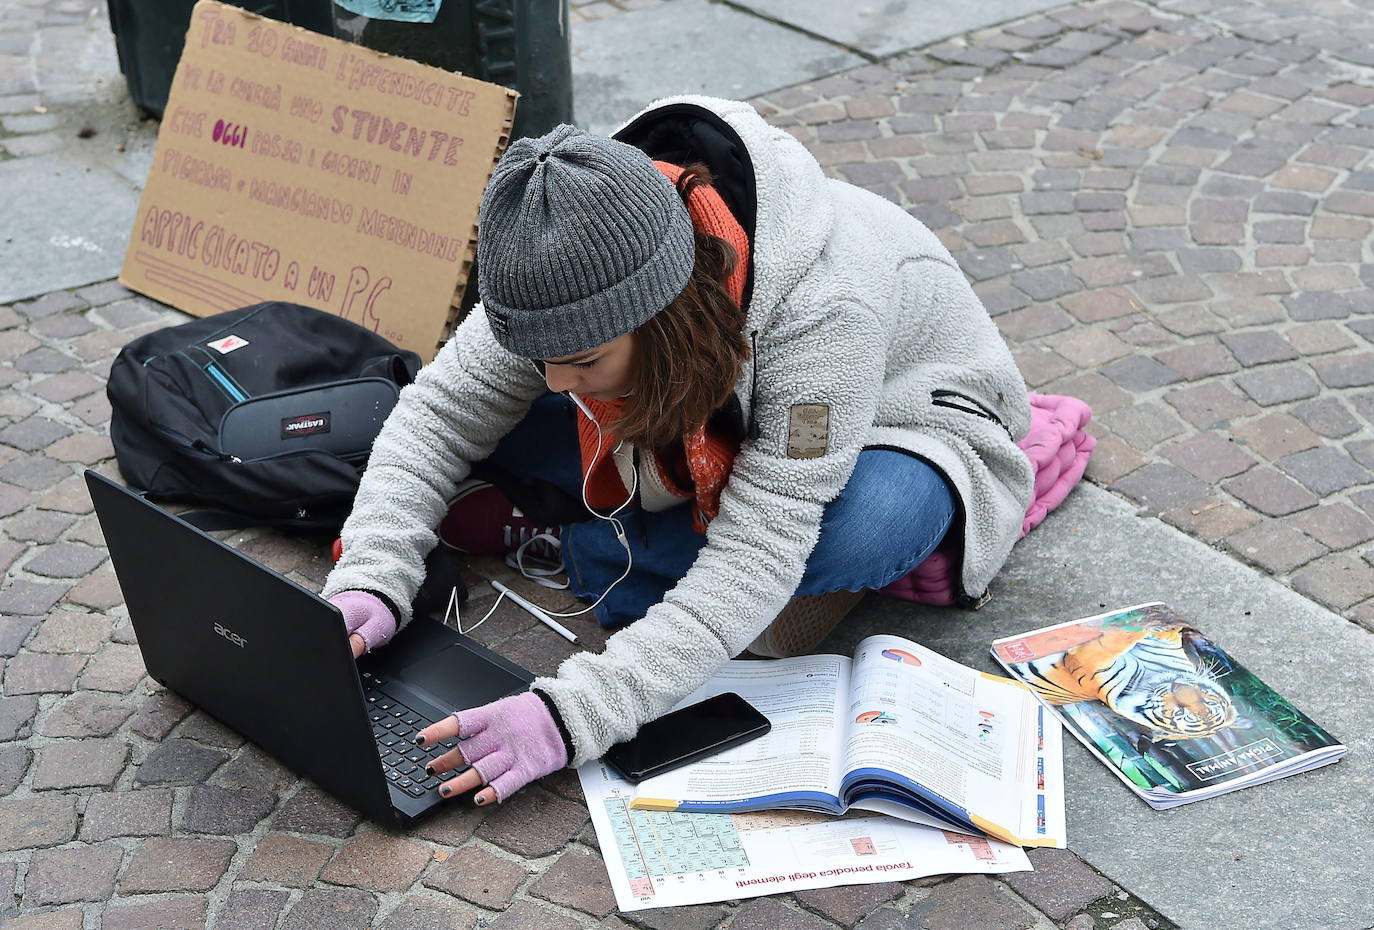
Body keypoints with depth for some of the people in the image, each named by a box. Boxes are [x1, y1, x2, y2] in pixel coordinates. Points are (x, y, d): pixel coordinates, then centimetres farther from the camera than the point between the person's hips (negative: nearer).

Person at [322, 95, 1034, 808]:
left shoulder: (823, 303, -42)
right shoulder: (579, 274, -26)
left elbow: (756, 555, -43)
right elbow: (440, 413, -16)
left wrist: (573, 715, -48)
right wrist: (370, 581, -30)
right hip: (714, 422, 4)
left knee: (863, 529, -41)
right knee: (497, 417, -15)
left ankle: (544, 538, -20)